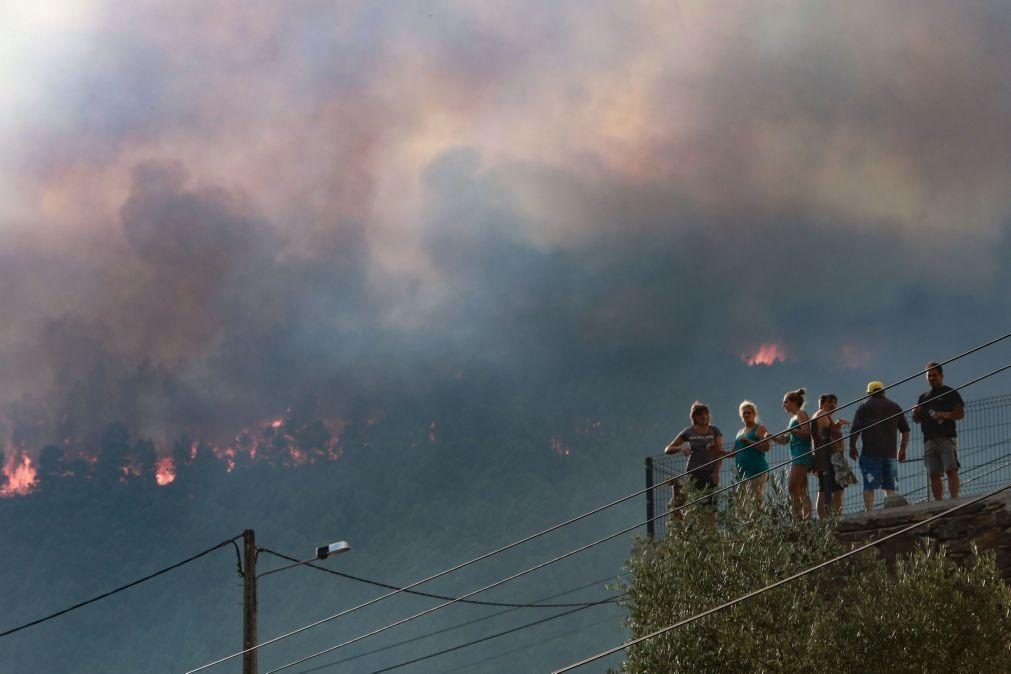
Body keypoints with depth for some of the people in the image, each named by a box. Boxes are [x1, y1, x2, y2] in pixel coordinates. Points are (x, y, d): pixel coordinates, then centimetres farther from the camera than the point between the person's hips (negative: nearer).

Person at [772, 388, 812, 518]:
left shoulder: (801, 415, -3)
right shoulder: (793, 418, 24)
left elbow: (806, 433, -17)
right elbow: (785, 440, 24)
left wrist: (791, 430, -24)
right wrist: (771, 437, 10)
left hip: (801, 455, -10)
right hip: (798, 457, 10)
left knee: (793, 488, -18)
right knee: (802, 491, 6)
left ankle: (798, 514, -24)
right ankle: (806, 516, 2)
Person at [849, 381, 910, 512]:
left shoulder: (864, 406, 3)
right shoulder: (895, 407, 15)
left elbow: (855, 429, -5)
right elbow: (905, 431, 17)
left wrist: (852, 447, 4)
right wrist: (902, 449, 25)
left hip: (870, 452, -3)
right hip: (890, 452, 3)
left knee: (869, 486, -6)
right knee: (890, 486, 9)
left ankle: (869, 512, -16)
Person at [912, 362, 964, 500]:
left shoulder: (950, 393, 9)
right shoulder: (923, 398, 24)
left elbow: (961, 414, -1)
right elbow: (917, 420, 25)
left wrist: (945, 415, -17)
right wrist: (915, 414, 1)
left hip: (947, 438, -5)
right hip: (929, 440, 5)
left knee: (951, 470, -16)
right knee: (934, 474, -1)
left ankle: (954, 499, -22)